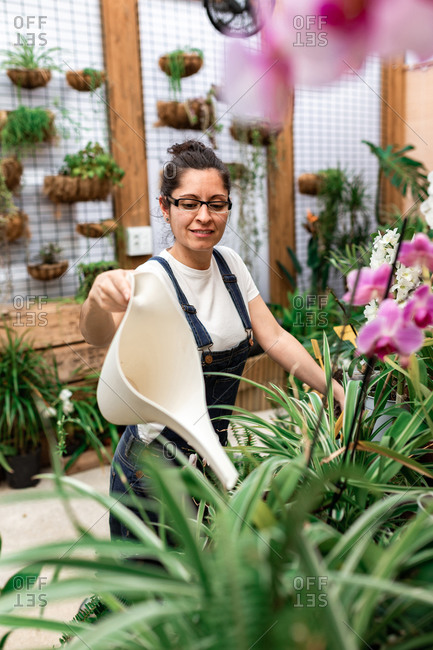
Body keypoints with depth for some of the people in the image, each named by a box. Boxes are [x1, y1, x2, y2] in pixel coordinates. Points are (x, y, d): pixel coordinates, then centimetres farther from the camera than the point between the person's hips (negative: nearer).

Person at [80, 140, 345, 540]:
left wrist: (339, 392, -7)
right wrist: (98, 299, -63)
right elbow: (101, 335, -41)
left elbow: (275, 339, 0)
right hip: (155, 467, -6)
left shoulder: (229, 264, -2)